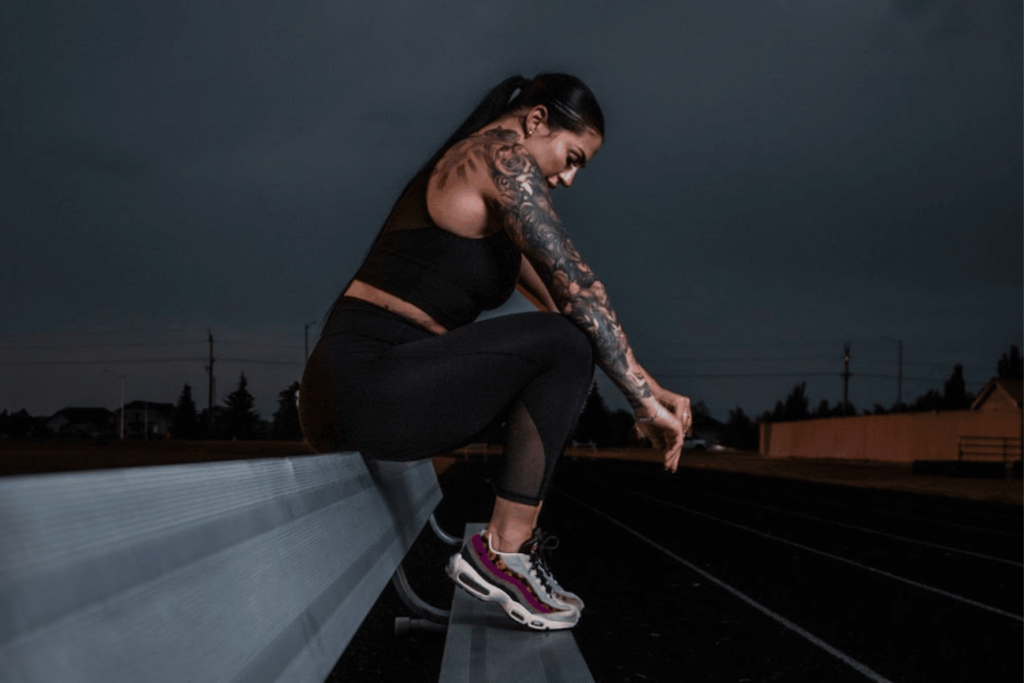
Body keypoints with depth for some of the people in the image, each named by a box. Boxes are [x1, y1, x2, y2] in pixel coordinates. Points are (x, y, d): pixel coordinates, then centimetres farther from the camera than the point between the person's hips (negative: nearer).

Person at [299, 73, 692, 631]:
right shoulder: (502, 157, -6)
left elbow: (556, 298, 21)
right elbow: (576, 286, -14)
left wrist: (646, 390, 15)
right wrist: (645, 399, -12)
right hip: (365, 382, -10)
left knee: (552, 376, 19)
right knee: (566, 344, -15)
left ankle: (511, 544, 15)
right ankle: (501, 554, -11)